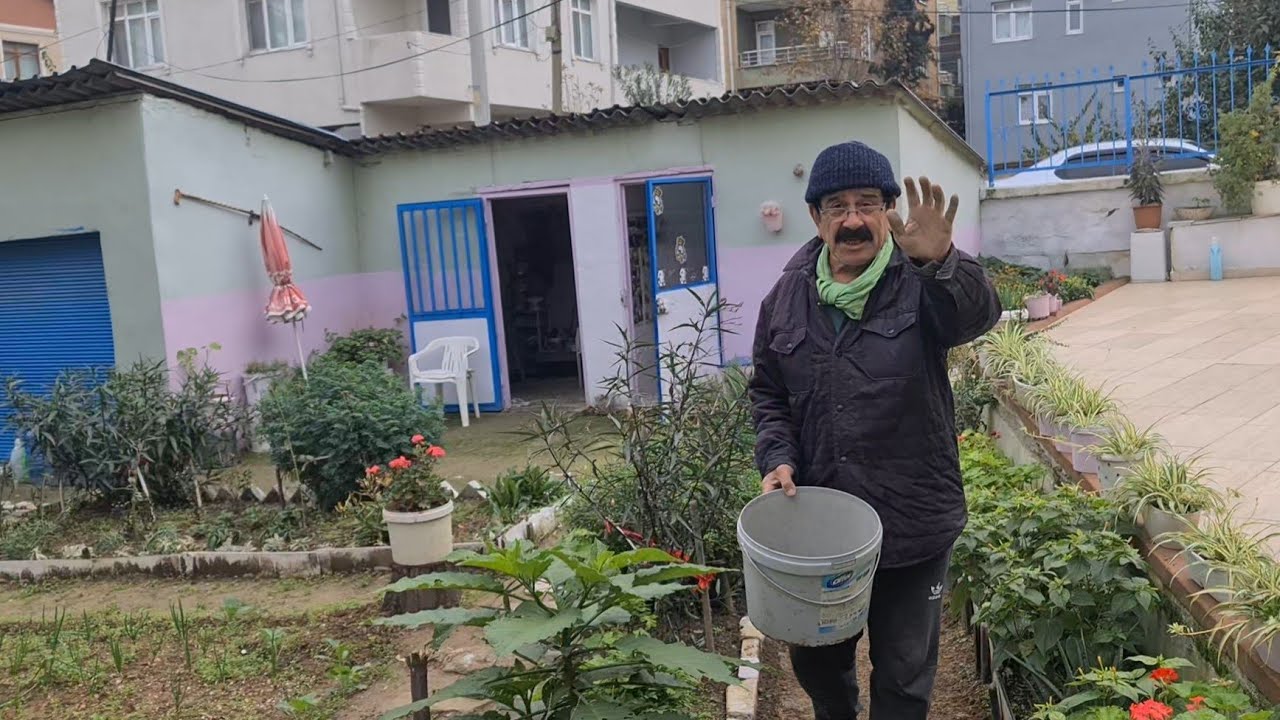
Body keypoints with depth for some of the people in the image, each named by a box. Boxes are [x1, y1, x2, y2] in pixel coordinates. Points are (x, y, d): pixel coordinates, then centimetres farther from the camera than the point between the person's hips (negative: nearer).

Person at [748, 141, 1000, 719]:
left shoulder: (919, 284, -9)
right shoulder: (788, 296, 2)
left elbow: (979, 314, -31)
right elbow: (768, 394, 10)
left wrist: (942, 261, -50)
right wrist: (778, 458, -6)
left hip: (913, 523, -3)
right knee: (816, 662, 23)